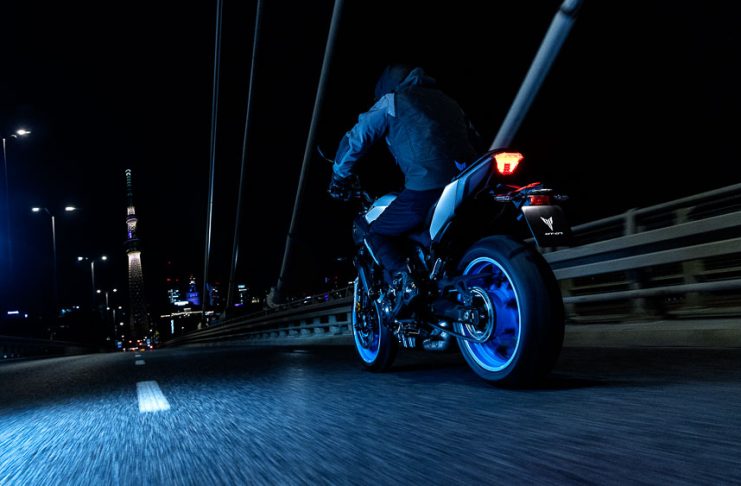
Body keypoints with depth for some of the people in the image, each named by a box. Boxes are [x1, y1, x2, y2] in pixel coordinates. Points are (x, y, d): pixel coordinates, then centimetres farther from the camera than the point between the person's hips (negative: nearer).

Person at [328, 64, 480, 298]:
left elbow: (355, 140, 13)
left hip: (426, 188, -6)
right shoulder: (448, 101, 29)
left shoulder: (392, 101, 13)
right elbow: (473, 140, 31)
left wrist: (339, 178, 27)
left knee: (377, 235, 8)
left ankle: (406, 284, -14)